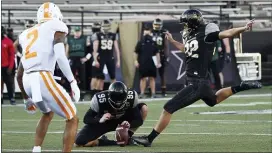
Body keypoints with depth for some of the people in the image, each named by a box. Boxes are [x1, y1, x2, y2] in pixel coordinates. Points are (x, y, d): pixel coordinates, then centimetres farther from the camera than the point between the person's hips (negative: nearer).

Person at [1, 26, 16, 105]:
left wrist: (10, 67, -7)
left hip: (7, 67, -2)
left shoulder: (8, 42, -4)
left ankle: (12, 98, 7)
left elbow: (12, 55, -2)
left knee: (10, 83, 2)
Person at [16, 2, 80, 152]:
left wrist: (27, 98, 35)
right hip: (43, 79, -7)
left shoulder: (28, 34, 26)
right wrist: (73, 82, -10)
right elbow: (60, 57, -12)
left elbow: (19, 75, 26)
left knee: (48, 113, 34)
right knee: (72, 119, 5)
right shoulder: (56, 27, 7)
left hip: (27, 81, 7)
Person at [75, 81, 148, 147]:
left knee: (143, 108, -19)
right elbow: (86, 119, -22)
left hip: (123, 121, 2)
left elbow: (139, 120, -22)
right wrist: (100, 120, -42)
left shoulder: (131, 97, -28)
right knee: (79, 142, -24)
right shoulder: (100, 99, -32)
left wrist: (129, 124, -43)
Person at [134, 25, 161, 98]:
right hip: (142, 64, -1)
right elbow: (136, 52, 4)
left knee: (152, 78, 4)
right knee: (143, 78, 1)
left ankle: (153, 93, 8)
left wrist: (158, 62, 6)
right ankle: (142, 93, 6)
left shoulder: (153, 42, 5)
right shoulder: (140, 42, 2)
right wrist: (136, 61, -4)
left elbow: (157, 53, 9)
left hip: (152, 63, 1)